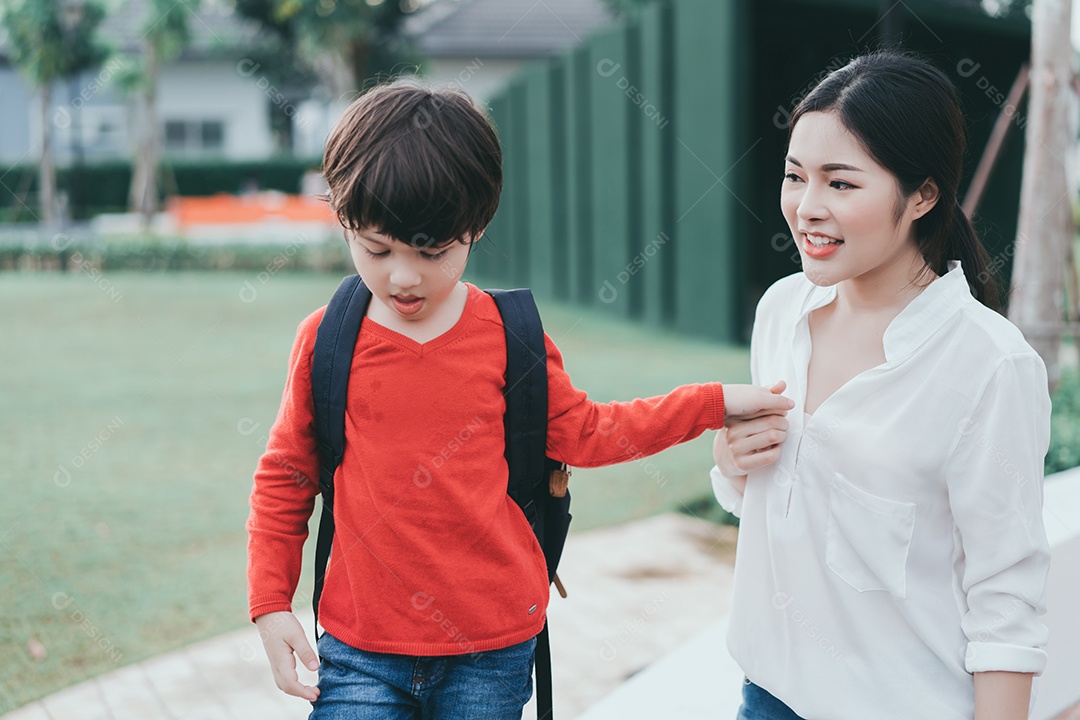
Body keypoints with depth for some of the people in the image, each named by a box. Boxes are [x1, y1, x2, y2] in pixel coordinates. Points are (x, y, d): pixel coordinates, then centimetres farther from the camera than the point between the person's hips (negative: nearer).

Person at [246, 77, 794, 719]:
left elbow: (581, 432, 12)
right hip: (362, 650, 0)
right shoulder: (326, 341, -2)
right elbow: (284, 478, 7)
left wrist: (716, 402, 9)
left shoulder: (510, 335, -1)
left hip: (493, 651, 1)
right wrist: (272, 605, 2)